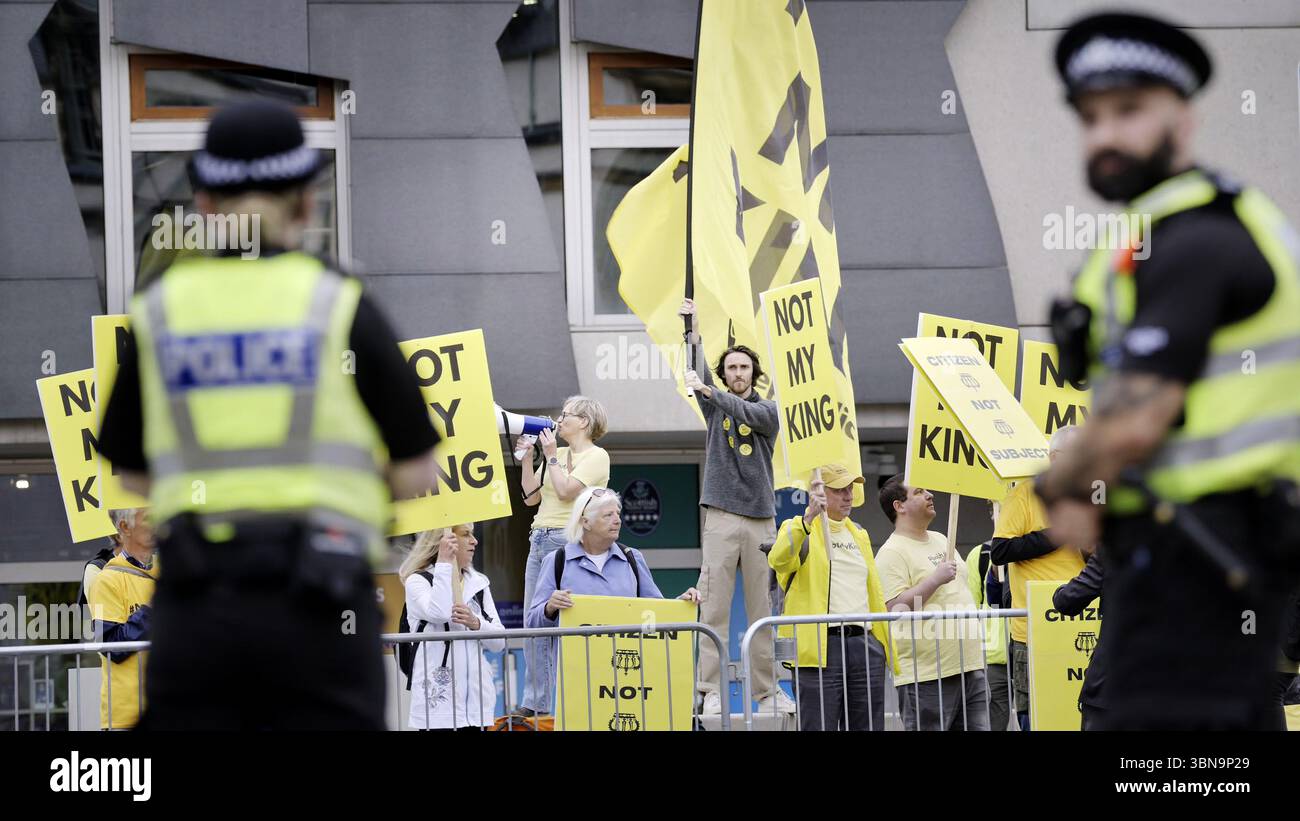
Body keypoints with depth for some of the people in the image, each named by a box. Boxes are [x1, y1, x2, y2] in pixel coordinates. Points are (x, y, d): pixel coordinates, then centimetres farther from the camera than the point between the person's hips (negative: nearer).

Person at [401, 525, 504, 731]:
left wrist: (476, 623, -11)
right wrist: (444, 562, -14)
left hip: (477, 696, 5)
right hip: (438, 697, -5)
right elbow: (438, 613, -22)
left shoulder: (479, 583, 16)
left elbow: (499, 642, 10)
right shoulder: (417, 581, 1)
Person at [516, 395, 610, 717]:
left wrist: (551, 456, -6)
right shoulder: (557, 455, 19)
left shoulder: (596, 456, -3)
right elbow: (531, 497, 16)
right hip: (539, 540, 8)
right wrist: (527, 459, 9)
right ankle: (535, 702, 7)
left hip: (568, 542, -8)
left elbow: (566, 490, -15)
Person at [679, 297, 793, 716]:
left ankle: (766, 689, 6)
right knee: (715, 605, -7)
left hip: (761, 518, 0)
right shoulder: (714, 404, 11)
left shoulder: (767, 409, 7)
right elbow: (698, 371, -3)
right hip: (722, 516, 0)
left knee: (761, 606, 2)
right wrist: (693, 329, -17)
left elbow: (745, 412, -14)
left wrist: (708, 391, -27)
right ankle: (711, 691, -8)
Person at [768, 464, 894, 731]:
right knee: (819, 727, -7)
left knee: (868, 726, 6)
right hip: (819, 648, -6)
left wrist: (886, 644, 18)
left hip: (864, 645, 6)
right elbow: (778, 560, -22)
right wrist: (809, 517, -35)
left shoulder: (859, 534, 22)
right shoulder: (798, 529, 1)